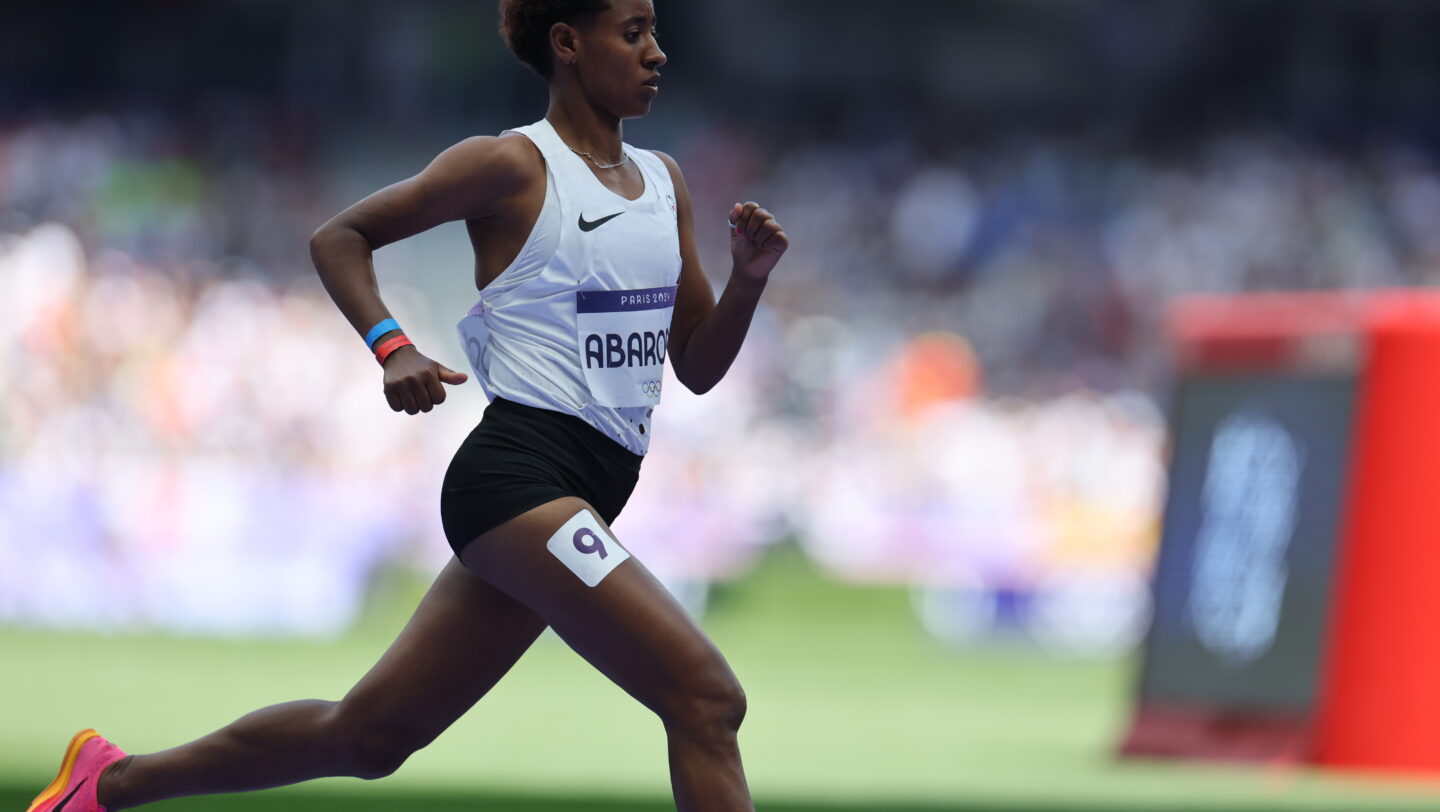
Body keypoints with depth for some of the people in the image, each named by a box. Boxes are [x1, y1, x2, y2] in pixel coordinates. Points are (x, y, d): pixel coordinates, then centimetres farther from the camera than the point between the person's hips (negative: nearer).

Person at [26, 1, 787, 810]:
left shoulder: (664, 180, 15)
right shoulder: (511, 166, -5)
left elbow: (698, 367, 16)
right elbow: (339, 236, 3)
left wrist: (749, 278, -2)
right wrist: (391, 347, -13)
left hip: (588, 493, 8)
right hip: (518, 472, -8)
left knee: (368, 736, 13)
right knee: (707, 699, -19)